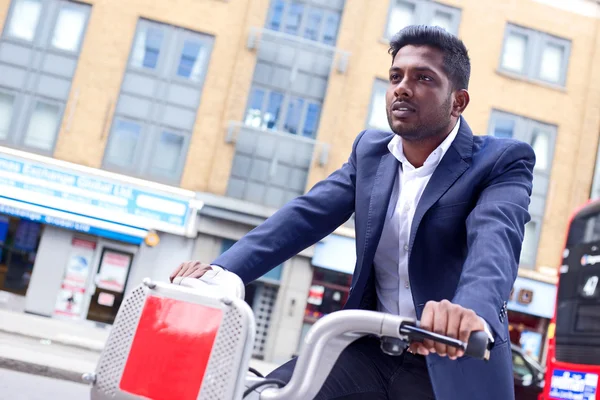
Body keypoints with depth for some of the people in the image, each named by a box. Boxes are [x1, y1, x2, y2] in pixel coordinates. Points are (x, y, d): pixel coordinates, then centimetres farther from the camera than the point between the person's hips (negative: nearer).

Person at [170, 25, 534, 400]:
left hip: (454, 365, -3)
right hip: (371, 351, 4)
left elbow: (496, 238, -27)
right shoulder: (371, 150, 7)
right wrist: (223, 269, -19)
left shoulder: (503, 161, -7)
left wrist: (472, 312, -49)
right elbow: (307, 214, -4)